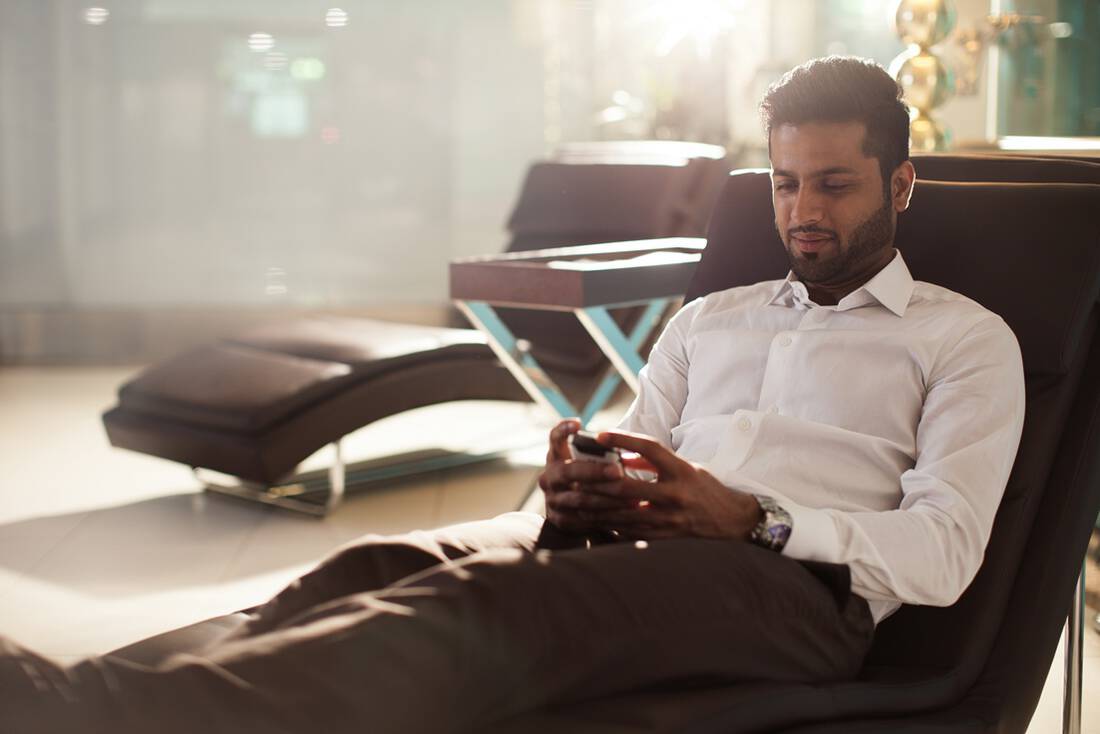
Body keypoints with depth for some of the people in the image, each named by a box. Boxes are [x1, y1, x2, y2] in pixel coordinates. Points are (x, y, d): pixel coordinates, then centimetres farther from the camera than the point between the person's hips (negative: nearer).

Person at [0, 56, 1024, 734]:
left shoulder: (964, 339, 16)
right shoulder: (709, 319, 31)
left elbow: (943, 550, 1)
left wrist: (747, 517, -12)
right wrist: (578, 490, -4)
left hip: (793, 581, -5)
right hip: (622, 543, 5)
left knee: (484, 601, -36)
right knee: (374, 566, -29)